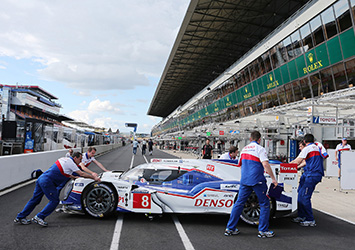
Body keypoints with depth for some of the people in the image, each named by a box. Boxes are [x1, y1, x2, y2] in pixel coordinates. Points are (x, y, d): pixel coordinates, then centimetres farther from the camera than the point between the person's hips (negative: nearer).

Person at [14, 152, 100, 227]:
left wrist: (75, 177, 37)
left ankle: (20, 218, 23)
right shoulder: (70, 162, -8)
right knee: (54, 200, -3)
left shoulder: (65, 159, 18)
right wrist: (94, 177, 0)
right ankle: (39, 217, -1)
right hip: (47, 181, -9)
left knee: (35, 199, 16)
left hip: (41, 178, 9)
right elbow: (81, 173, -7)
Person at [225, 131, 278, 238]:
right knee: (265, 204, 7)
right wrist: (273, 178, -10)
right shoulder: (259, 149, -5)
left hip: (244, 181, 6)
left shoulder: (244, 149, 15)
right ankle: (263, 231, 9)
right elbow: (266, 165, -16)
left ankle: (230, 229, 13)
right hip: (257, 181, -6)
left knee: (239, 203, 10)